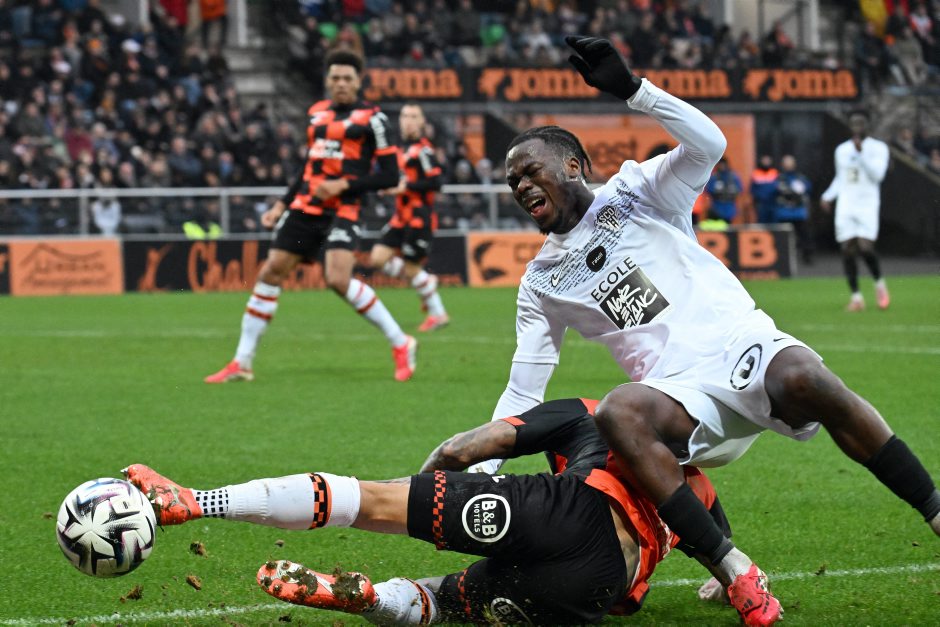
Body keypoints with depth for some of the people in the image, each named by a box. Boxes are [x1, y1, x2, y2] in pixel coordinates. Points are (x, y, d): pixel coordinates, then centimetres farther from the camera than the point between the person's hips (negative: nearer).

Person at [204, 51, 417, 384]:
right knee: (269, 274, 3)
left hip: (342, 210, -6)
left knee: (338, 280, -24)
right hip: (304, 207, 6)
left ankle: (401, 345, -7)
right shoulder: (317, 112, 15)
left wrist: (344, 185, -16)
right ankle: (241, 363, 11)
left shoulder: (371, 118, -3)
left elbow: (389, 175, -7)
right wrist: (281, 206, 20)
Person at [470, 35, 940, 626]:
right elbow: (522, 394, 21)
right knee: (618, 412, -33)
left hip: (743, 346, -2)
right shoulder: (542, 283, 21)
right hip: (682, 395, 2)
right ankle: (734, 571, -37)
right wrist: (480, 470, 12)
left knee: (807, 381, -36)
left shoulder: (635, 193, 13)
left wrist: (631, 87, -13)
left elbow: (708, 144, -5)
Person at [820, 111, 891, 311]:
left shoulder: (878, 148, 0)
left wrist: (861, 153, -19)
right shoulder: (842, 150, 15)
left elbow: (877, 175, -13)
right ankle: (856, 296, 6)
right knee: (847, 250, -3)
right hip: (845, 206, 4)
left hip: (868, 205, -4)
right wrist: (828, 196, 11)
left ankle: (879, 283, 8)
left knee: (865, 248, -18)